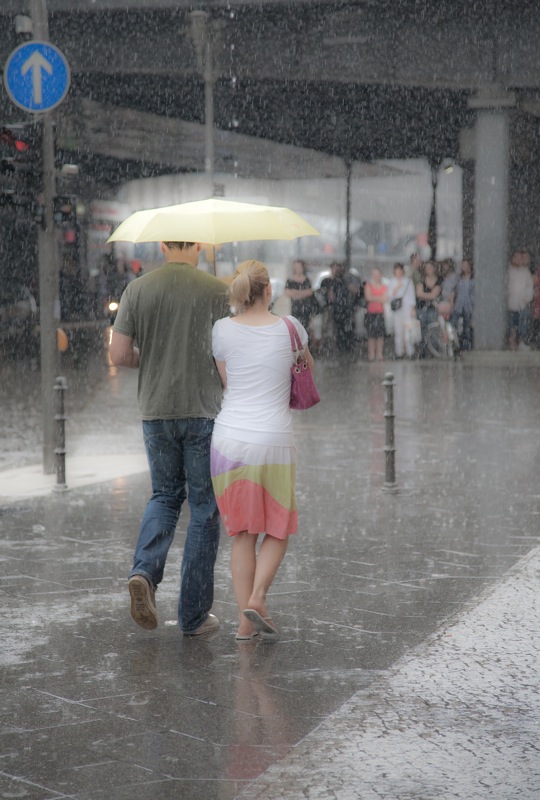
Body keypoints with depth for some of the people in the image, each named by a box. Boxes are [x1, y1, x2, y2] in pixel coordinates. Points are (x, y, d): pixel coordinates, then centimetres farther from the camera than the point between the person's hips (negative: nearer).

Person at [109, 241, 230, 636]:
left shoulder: (137, 289, 0)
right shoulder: (218, 291, -7)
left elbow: (119, 355, -2)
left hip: (156, 411, 3)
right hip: (204, 410, -3)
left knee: (165, 496, 20)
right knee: (205, 508, 7)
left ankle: (145, 571, -7)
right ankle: (194, 614, 9)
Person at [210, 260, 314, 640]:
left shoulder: (223, 329, -1)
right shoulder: (289, 327, -2)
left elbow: (228, 382, 10)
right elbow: (308, 366, 19)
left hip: (229, 439, 2)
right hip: (273, 441, -2)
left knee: (243, 534, 10)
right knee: (279, 530, 15)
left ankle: (246, 621, 6)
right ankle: (257, 597, -5)